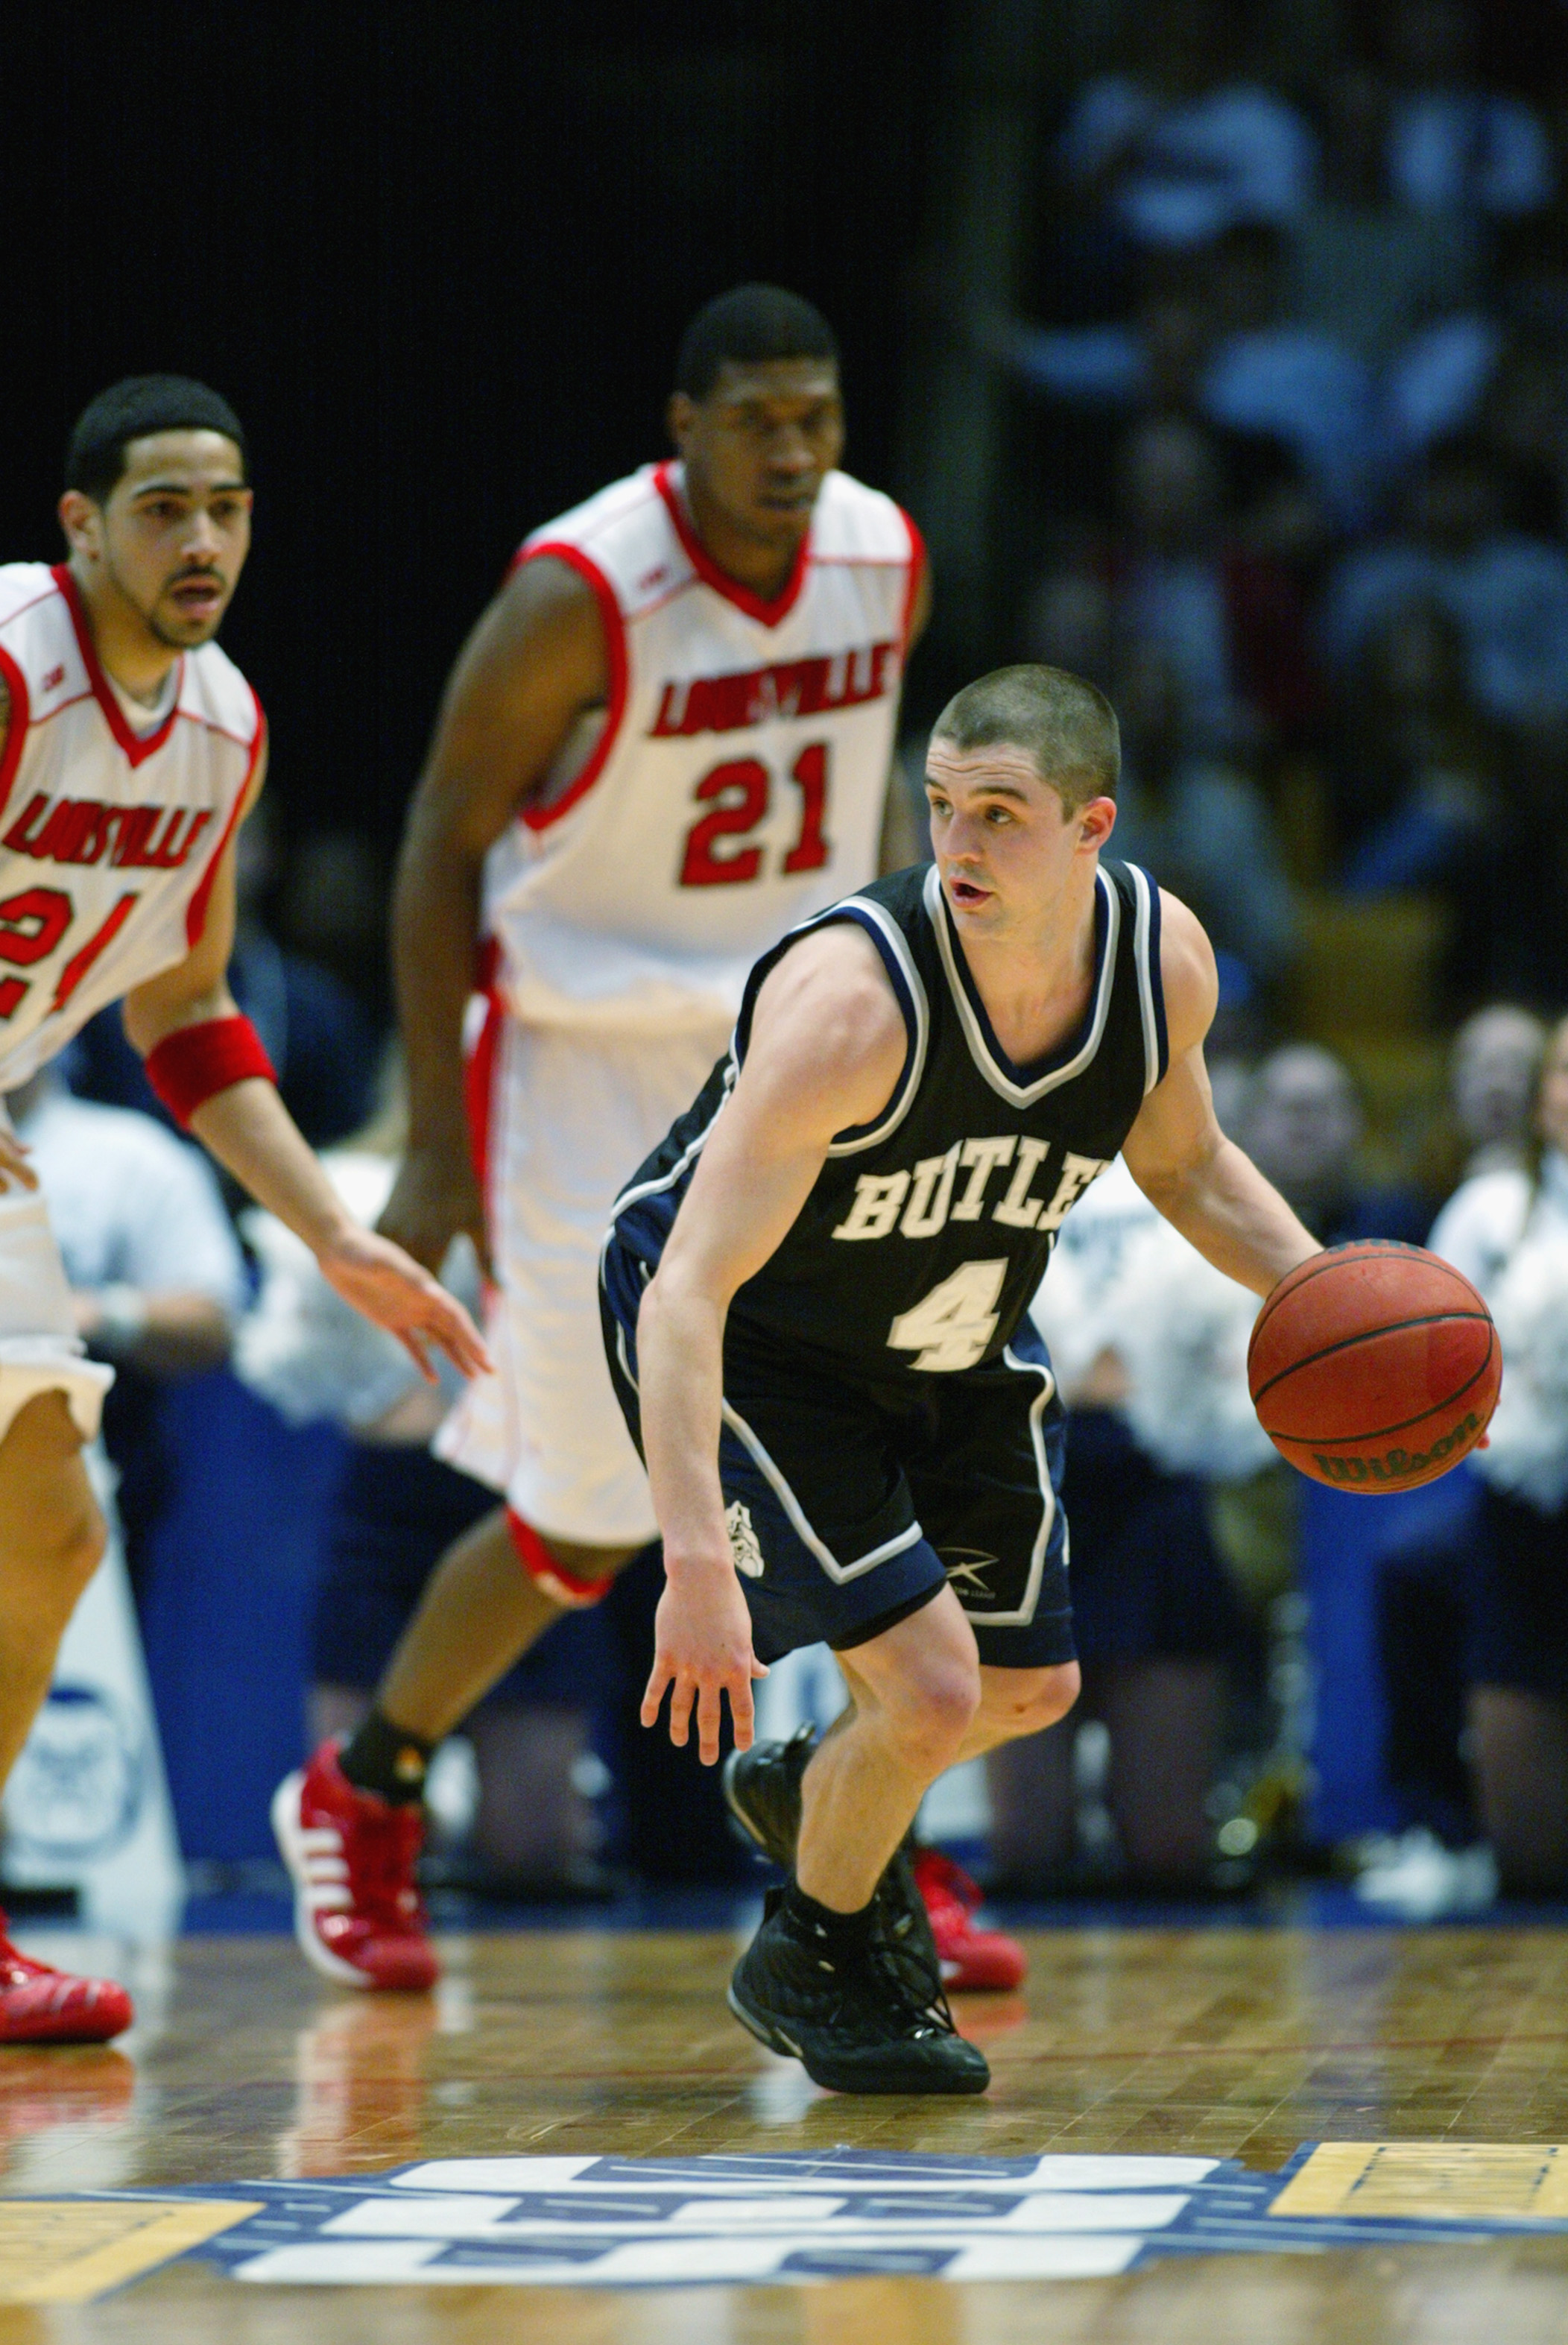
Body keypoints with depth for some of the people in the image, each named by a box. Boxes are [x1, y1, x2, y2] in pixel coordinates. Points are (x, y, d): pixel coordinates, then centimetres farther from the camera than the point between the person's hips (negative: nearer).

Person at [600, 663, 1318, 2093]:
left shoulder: (1166, 961, -19)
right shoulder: (851, 996, -38)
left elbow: (1184, 1165, 4)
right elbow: (689, 1294, -40)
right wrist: (697, 1563, -49)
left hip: (952, 1342, 7)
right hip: (750, 1345, -7)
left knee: (1030, 1687, 16)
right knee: (929, 1687, -16)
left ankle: (815, 1797, 48)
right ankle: (813, 1956, 13)